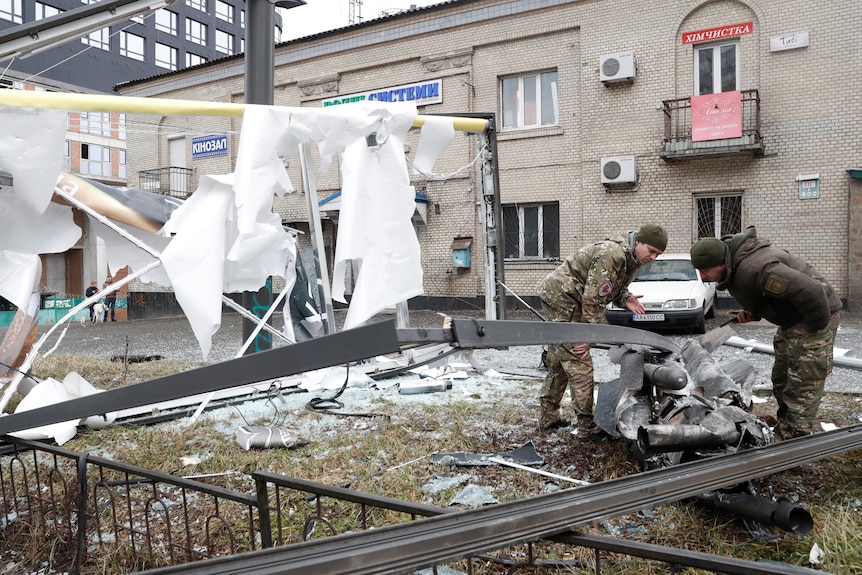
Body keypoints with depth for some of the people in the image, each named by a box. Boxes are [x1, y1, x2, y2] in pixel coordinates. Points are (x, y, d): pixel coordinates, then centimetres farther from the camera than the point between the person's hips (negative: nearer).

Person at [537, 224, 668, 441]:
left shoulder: (630, 259, 8)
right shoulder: (611, 254, -24)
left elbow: (612, 287, 17)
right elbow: (593, 299, -25)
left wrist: (626, 298, -5)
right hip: (562, 299, -11)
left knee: (558, 362, 18)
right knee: (580, 365, -9)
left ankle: (547, 418, 30)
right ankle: (587, 428, -3)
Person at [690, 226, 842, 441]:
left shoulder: (755, 268, -35)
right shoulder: (734, 267, -2)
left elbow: (811, 292, -38)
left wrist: (817, 326, -24)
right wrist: (752, 313, -1)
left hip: (813, 318, -11)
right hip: (791, 322, 11)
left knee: (802, 387, -9)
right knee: (781, 382, 18)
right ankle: (783, 433, 31)